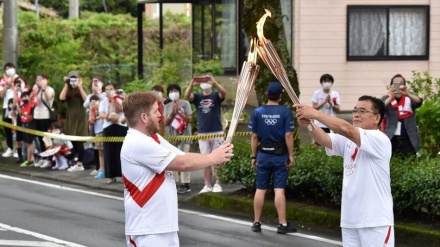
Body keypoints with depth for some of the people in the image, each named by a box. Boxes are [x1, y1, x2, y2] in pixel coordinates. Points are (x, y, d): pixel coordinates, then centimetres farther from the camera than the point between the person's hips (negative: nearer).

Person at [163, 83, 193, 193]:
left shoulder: (185, 103, 2)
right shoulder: (167, 106, 11)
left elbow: (189, 119, -3)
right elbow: (165, 122, 4)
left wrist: (179, 111, -11)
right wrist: (172, 111, -8)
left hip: (183, 135, -4)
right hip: (171, 136, 4)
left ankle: (185, 184, -8)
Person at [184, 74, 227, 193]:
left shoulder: (216, 96, 0)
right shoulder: (197, 97, 5)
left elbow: (224, 93, -22)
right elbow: (187, 96, -15)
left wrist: (214, 82, -42)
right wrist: (192, 84, -36)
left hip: (217, 133, -2)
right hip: (203, 134, 2)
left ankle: (217, 184, 9)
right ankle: (208, 185, 8)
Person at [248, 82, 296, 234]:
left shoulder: (257, 112, -1)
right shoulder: (285, 112, -8)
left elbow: (254, 137, 1)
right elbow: (288, 136, -10)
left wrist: (254, 156, 9)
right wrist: (291, 155, -2)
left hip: (263, 155, 2)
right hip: (280, 155, -2)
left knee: (260, 189, 9)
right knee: (279, 190, -2)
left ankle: (257, 223, 15)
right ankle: (282, 224, -2)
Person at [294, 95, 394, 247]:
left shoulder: (380, 140, -12)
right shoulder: (347, 140, 10)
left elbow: (346, 129, -27)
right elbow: (324, 139, -8)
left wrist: (315, 114, -28)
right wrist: (308, 124, -29)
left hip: (376, 222, -7)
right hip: (349, 220, 7)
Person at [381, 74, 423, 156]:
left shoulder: (410, 98, 11)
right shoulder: (386, 98, 7)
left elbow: (419, 102, -11)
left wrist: (408, 94, -30)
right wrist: (391, 97, -32)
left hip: (409, 139, 1)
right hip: (391, 138, -1)